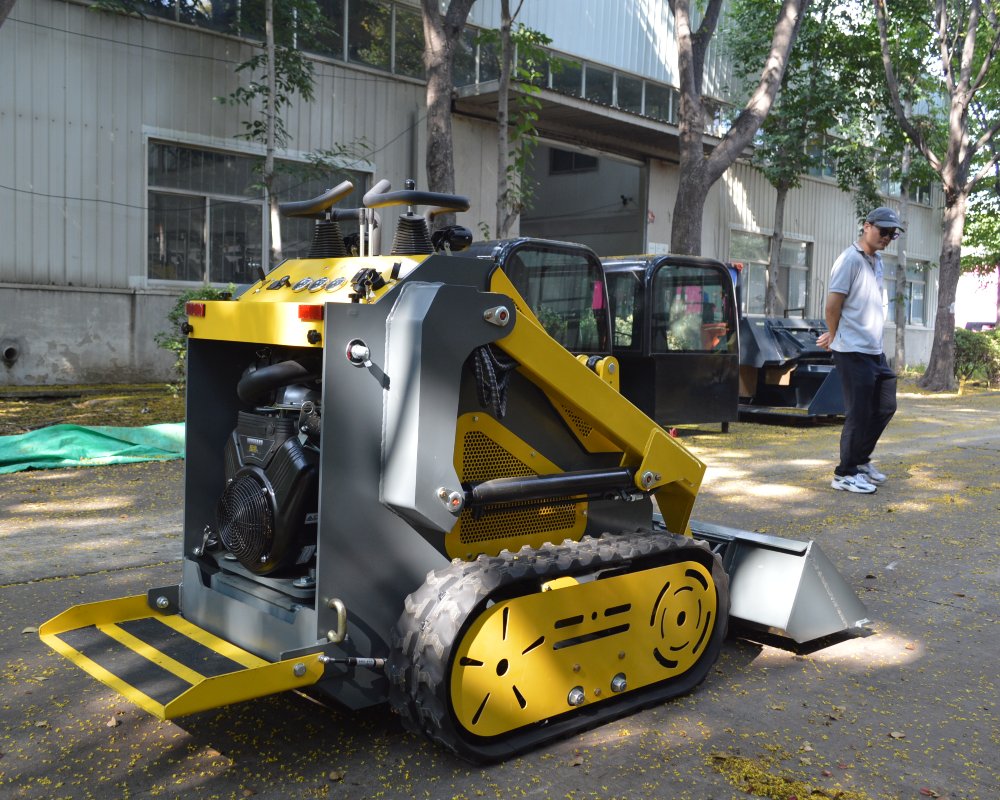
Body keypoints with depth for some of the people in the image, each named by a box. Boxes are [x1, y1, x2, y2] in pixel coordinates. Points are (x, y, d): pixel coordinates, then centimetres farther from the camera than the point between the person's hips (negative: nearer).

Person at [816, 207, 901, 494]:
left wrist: (834, 336, 12)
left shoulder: (877, 262, 15)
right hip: (853, 351, -9)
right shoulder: (851, 260, -13)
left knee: (885, 407, 13)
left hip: (875, 350, 9)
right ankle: (845, 474, 8)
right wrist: (835, 337, 0)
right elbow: (832, 306, -15)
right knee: (859, 413, -3)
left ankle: (860, 459, 28)